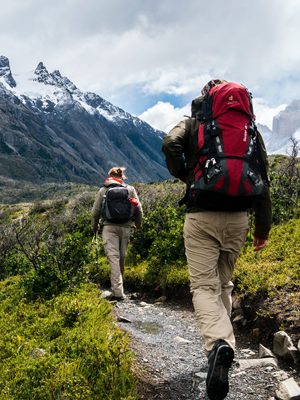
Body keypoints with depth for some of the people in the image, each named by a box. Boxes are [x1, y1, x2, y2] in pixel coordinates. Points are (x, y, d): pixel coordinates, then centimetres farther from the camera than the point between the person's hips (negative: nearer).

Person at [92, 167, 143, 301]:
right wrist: (138, 224, 22)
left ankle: (118, 292, -14)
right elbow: (139, 209, 7)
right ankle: (117, 288, 25)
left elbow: (95, 211, 8)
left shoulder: (103, 190, 7)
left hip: (109, 227, -2)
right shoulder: (130, 189, 9)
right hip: (125, 227, 2)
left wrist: (94, 227, 22)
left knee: (113, 257, -6)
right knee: (122, 257, 13)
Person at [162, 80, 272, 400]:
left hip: (201, 215, -3)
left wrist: (183, 176, 2)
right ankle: (221, 341, 27)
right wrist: (263, 227, 13)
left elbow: (170, 144, -17)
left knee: (204, 285, -3)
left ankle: (218, 343, -26)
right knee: (224, 283, 19)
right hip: (237, 217, 3)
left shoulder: (193, 124, 5)